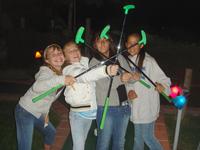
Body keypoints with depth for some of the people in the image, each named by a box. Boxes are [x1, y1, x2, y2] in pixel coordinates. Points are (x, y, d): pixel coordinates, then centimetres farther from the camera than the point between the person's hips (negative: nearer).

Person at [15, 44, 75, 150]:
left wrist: (45, 113, 15)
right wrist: (61, 79, -56)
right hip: (25, 112, -9)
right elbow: (37, 87, -47)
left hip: (38, 114, 9)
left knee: (51, 132, 27)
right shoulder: (46, 71, -23)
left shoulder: (62, 73, 2)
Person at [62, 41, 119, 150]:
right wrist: (106, 70, -53)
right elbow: (84, 75, -37)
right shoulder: (68, 70, -17)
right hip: (77, 113, -6)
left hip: (90, 112, 6)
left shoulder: (85, 62, 6)